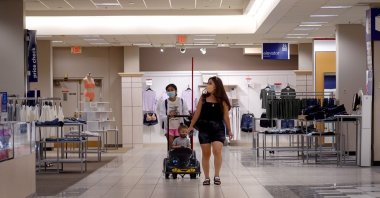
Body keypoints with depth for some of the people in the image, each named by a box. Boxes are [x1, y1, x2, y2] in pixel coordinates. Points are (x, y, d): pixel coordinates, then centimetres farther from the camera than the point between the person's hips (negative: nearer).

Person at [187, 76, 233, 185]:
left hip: (218, 128, -2)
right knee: (206, 153, 6)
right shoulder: (203, 98, 2)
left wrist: (229, 130, 6)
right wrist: (191, 126, 11)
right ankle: (207, 178, 16)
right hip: (204, 128, 2)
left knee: (217, 150, -17)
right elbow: (197, 113, 8)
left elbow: (226, 116, 4)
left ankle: (217, 176, -4)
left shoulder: (222, 100, -2)